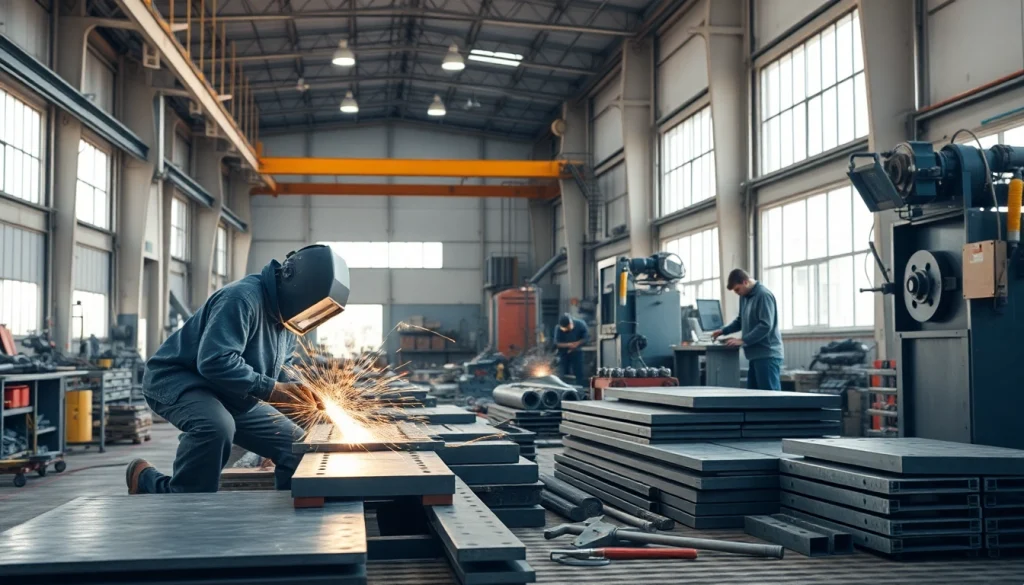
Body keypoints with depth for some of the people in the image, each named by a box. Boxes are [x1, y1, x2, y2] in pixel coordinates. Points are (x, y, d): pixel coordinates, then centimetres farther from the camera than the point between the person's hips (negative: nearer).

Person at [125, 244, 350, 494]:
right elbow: (215, 361, -35)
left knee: (297, 445, 1)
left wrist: (299, 392, -5)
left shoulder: (284, 312, 5)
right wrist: (269, 389, -33)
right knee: (217, 426, -40)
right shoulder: (243, 298, -26)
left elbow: (279, 367, 15)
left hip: (231, 396, 9)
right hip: (177, 381, -9)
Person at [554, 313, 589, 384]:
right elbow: (556, 343, -16)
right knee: (562, 376, 0)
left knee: (578, 375, -2)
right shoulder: (558, 329, -17)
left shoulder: (580, 324, -15)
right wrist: (568, 345, -29)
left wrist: (577, 344, -19)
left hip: (576, 353, 0)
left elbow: (587, 338, -6)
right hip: (563, 354, 0)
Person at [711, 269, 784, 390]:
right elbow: (741, 320, 26)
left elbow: (766, 326, -20)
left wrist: (743, 340, -20)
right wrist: (723, 331, 12)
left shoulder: (764, 295, -13)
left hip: (767, 354, -9)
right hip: (756, 354, 9)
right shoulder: (744, 296, 16)